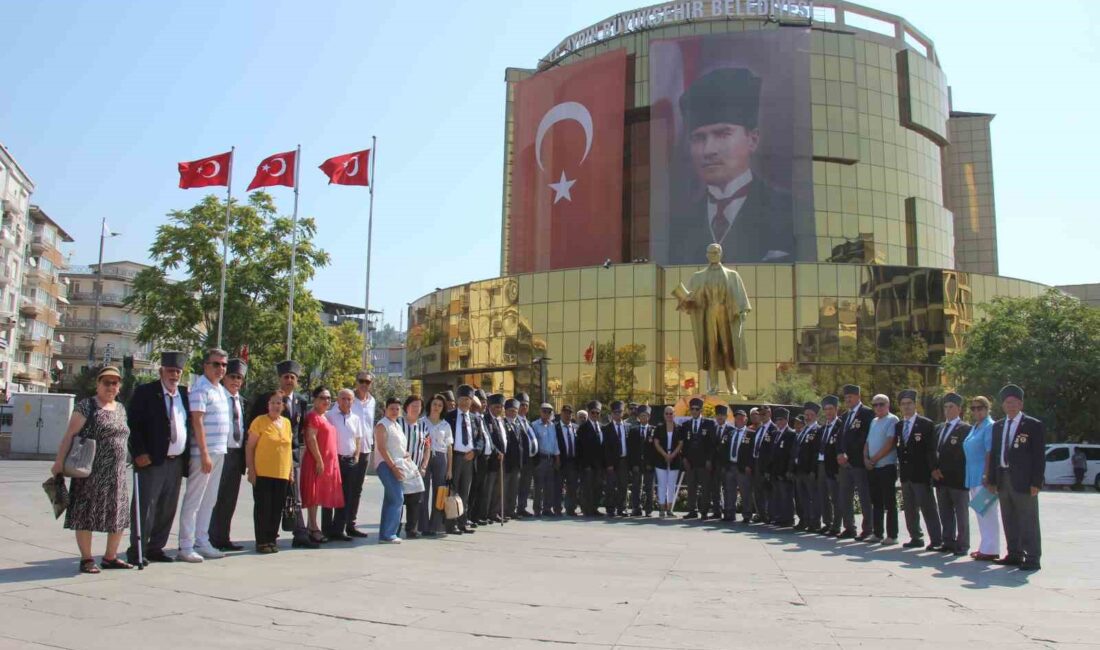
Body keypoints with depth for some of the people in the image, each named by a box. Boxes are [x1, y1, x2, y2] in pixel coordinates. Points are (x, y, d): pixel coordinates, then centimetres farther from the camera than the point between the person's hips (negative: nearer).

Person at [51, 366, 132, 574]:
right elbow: (70, 434, -10)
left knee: (118, 515, 8)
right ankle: (86, 559, 11)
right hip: (91, 472, -6)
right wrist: (60, 461, -16)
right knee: (86, 513, 2)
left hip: (117, 473, 6)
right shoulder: (87, 406, -5)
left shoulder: (121, 409, 14)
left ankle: (110, 556, 20)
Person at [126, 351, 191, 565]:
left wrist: (187, 456, 9)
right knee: (145, 507, -3)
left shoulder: (185, 393, 11)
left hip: (177, 461, 5)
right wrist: (139, 453, -14)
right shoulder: (145, 392, -3)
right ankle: (136, 551, 5)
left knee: (167, 509, 10)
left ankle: (155, 548, 21)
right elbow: (132, 424, -7)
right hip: (152, 460, -5)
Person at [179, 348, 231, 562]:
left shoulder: (221, 389, 15)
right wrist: (205, 454, -20)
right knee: (193, 500, -3)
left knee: (209, 500, 13)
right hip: (204, 453, -9)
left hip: (219, 452, 9)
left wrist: (218, 451, 15)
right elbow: (197, 422, -17)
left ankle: (202, 543, 20)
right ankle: (186, 547, 2)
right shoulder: (200, 389, -11)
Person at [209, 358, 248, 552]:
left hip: (237, 453, 7)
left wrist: (244, 452, 13)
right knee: (217, 498, -2)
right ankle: (213, 538, 6)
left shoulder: (241, 400, 15)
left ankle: (224, 538, 18)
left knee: (230, 499, 11)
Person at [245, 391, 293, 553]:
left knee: (277, 508, 8)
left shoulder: (286, 422, 11)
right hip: (263, 473, -5)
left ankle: (272, 539, 18)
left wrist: (291, 470, 13)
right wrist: (251, 470, -11)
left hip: (282, 473, 5)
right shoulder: (259, 421, -5)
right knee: (262, 507, 1)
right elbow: (249, 447, -5)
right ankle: (261, 541, 9)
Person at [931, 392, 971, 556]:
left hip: (957, 479, -6)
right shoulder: (938, 428, 16)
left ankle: (962, 545, 7)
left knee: (961, 514, 1)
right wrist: (934, 469, 1)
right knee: (945, 514, 10)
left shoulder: (965, 429, -5)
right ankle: (948, 543, 17)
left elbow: (964, 454, -10)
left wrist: (944, 471, -12)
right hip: (941, 479, 6)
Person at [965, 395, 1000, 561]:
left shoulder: (990, 427, -11)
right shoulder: (974, 428, 17)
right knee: (980, 513, 14)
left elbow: (990, 453, -18)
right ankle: (984, 547, 21)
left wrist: (987, 475, -23)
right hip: (974, 477, 10)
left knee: (988, 512, -6)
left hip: (983, 477, -9)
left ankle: (991, 550, -3)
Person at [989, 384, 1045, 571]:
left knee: (1028, 521, -2)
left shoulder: (1033, 425, -2)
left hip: (1023, 481, -6)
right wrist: (993, 480, 10)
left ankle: (1032, 559, 4)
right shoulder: (997, 426, 14)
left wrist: (1036, 483, -12)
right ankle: (1015, 555, 20)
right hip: (1003, 479, 6)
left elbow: (1039, 456, -5)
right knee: (1009, 520, 11)